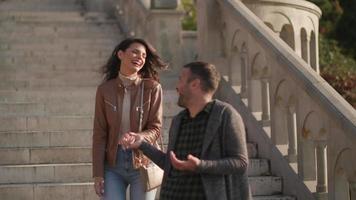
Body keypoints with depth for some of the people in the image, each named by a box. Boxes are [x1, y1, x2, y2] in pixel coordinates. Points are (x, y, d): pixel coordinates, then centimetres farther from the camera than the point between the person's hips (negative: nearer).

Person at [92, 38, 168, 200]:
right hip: (113, 164, 1)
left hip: (143, 163, -1)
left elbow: (155, 129, -5)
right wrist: (98, 174, -2)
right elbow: (99, 134, 2)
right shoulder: (105, 90, 2)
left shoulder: (152, 88, -3)